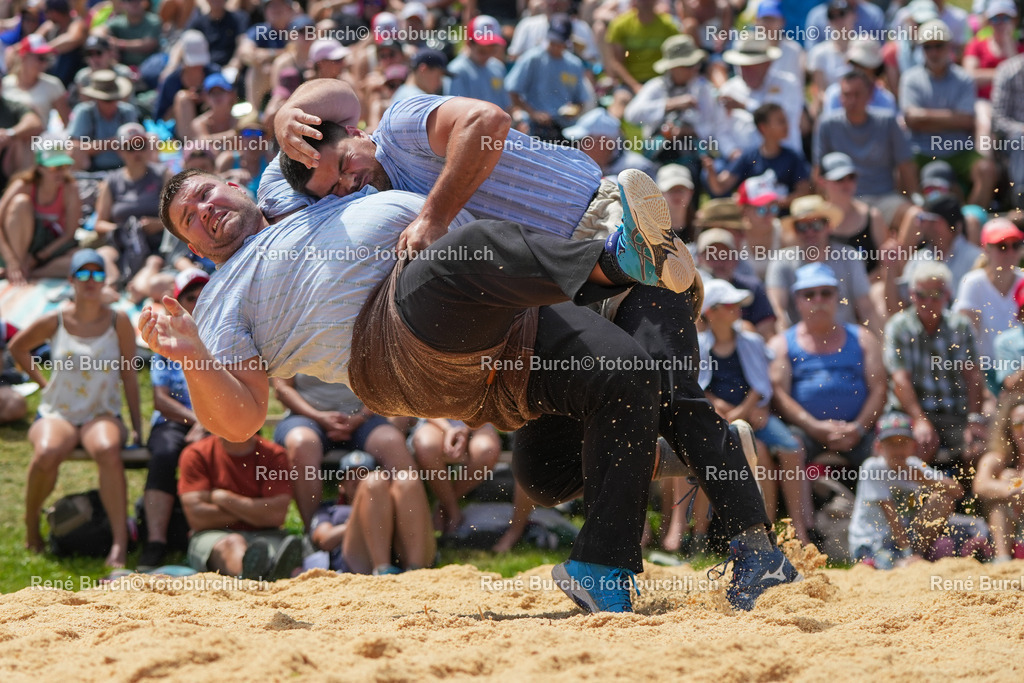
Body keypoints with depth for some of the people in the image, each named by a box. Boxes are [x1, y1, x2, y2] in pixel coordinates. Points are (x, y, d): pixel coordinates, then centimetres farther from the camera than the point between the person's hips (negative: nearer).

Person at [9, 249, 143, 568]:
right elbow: (18, 347, 19)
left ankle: (120, 542, -41)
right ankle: (31, 523, -7)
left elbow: (129, 376, 5)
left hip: (102, 414, 0)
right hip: (56, 413, 0)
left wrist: (137, 428, 1)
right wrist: (43, 382, 10)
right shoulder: (55, 321, 1)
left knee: (107, 450, -37)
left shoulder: (118, 322, 1)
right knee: (47, 454, -35)